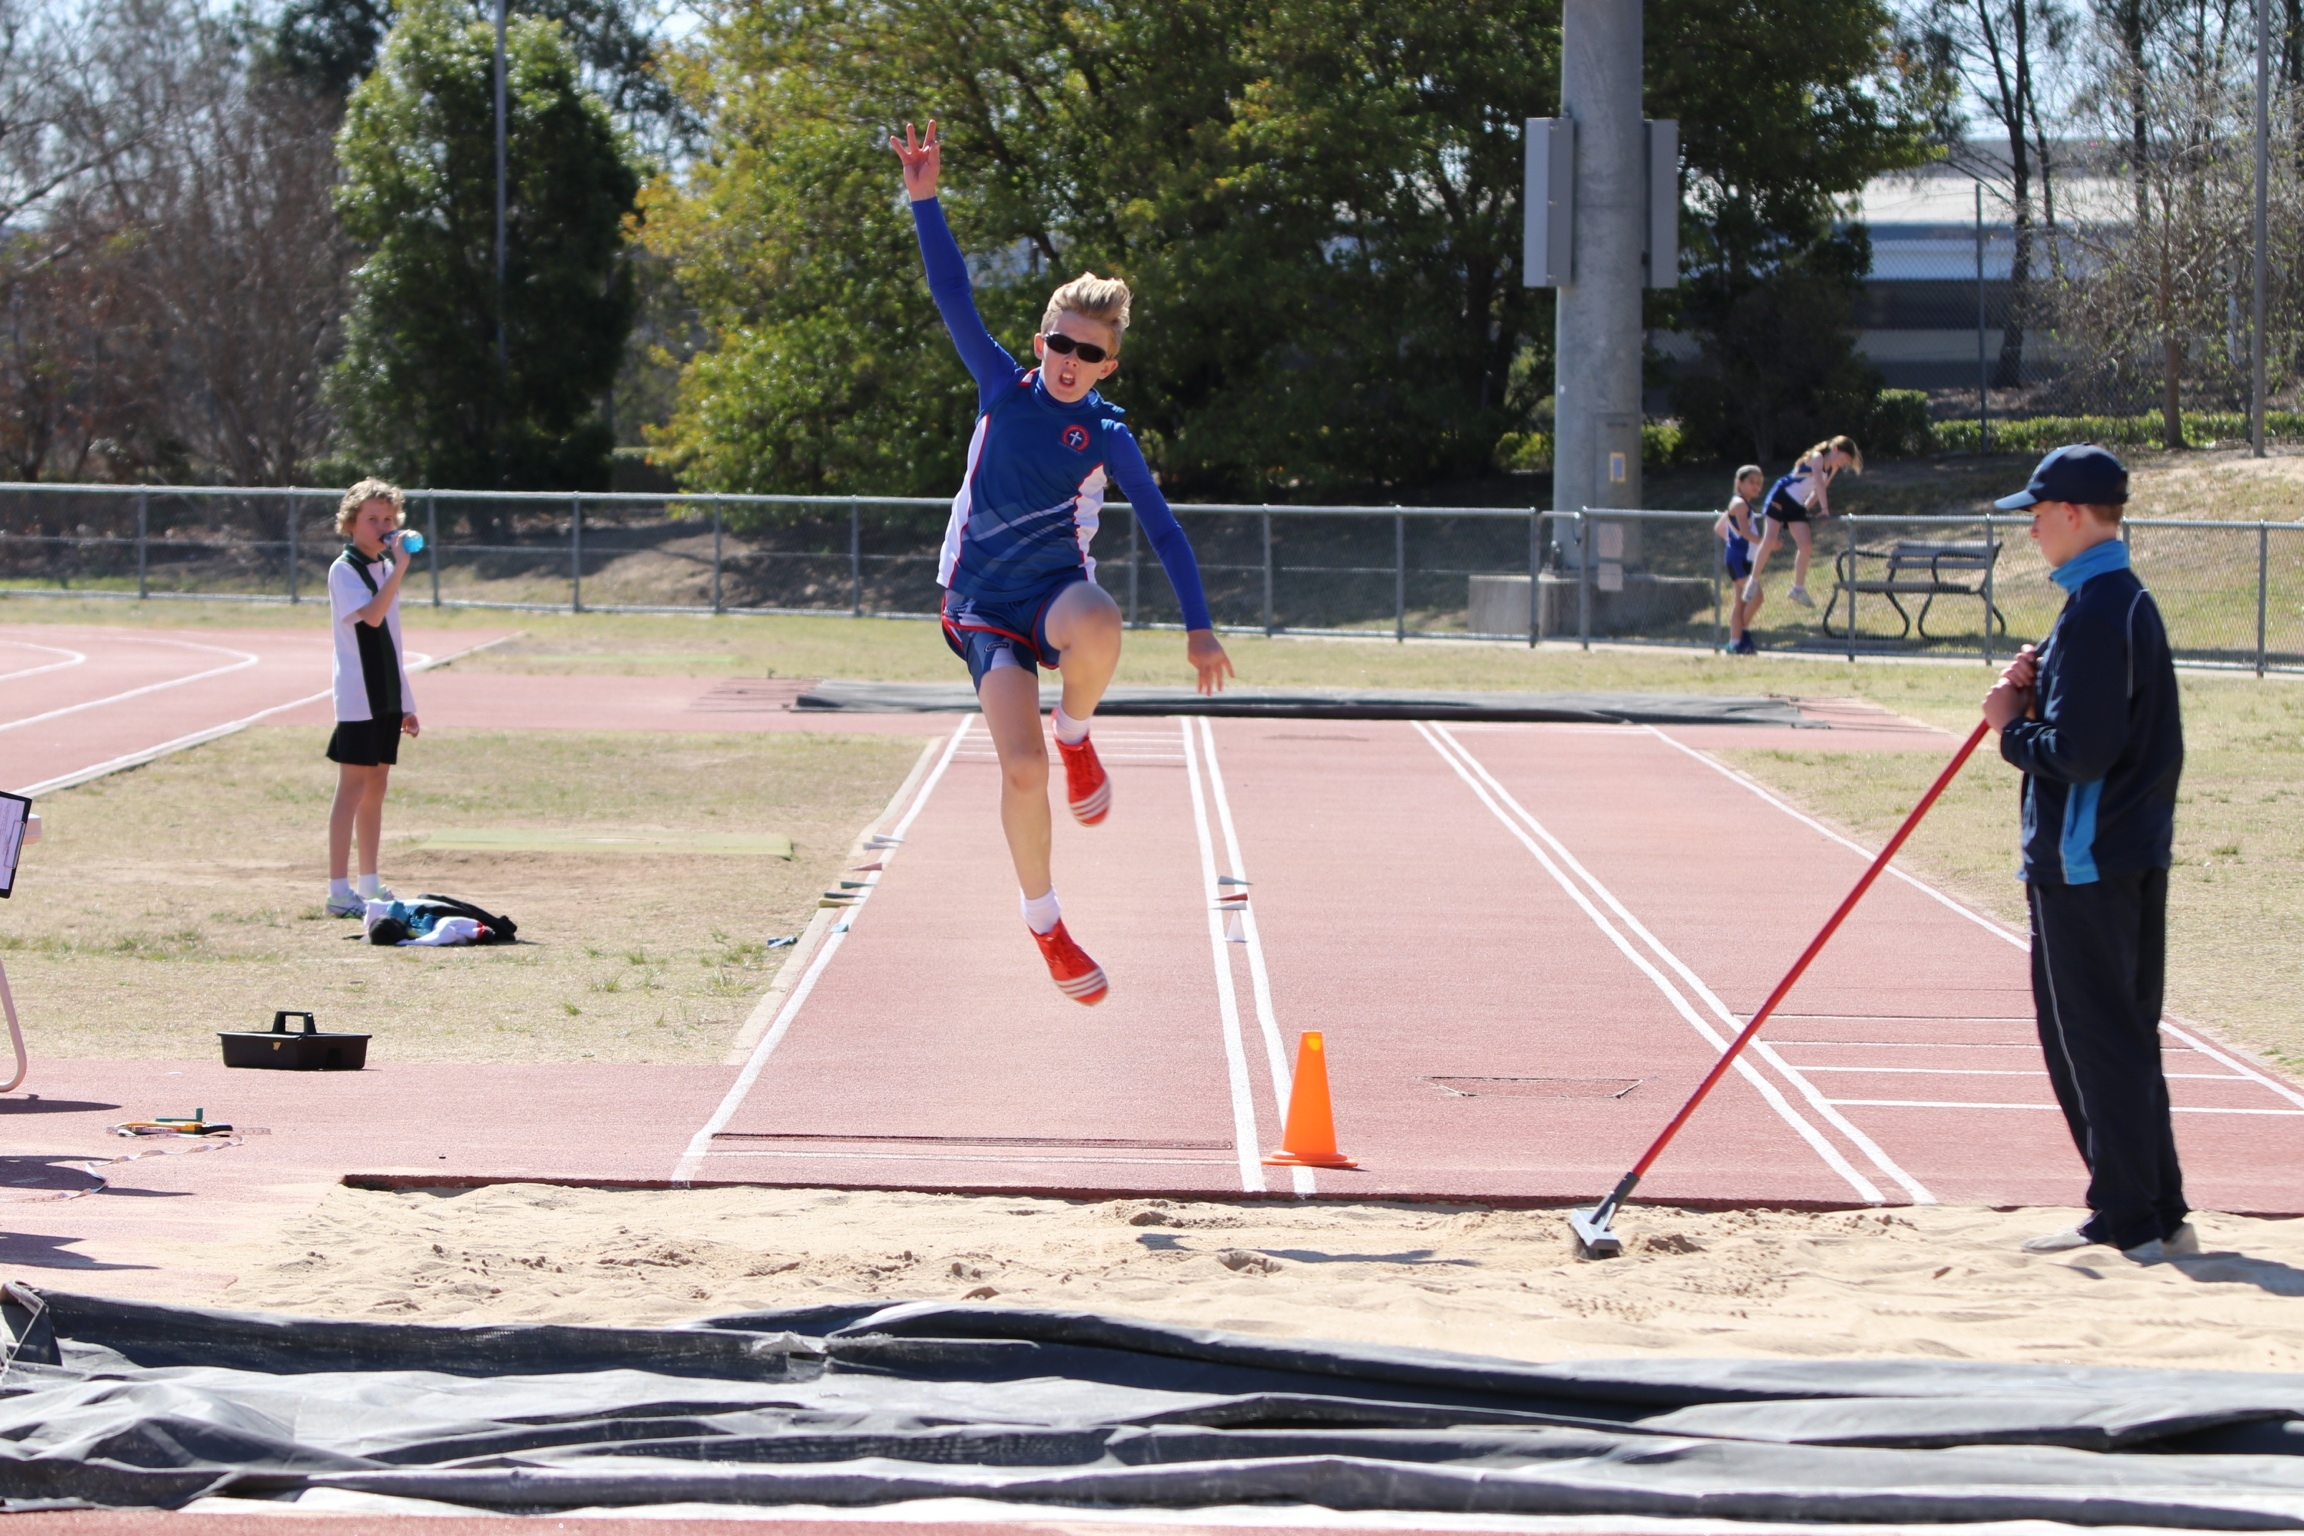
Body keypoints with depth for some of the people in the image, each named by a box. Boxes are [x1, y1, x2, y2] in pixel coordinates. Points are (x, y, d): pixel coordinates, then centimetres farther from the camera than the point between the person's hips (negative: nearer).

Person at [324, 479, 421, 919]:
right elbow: (371, 615, -27)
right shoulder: (344, 570, -9)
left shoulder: (383, 568, 16)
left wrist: (406, 703, 19)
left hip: (387, 697, 8)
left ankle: (370, 885, 17)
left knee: (376, 786, 11)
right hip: (357, 697, -8)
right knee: (353, 788, -9)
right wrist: (400, 569, -30)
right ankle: (338, 892, -10)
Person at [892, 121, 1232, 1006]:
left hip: (1058, 589, 0)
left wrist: (1199, 627, -3)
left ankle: (1076, 730, -6)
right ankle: (1043, 922, 5)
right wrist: (925, 202, -10)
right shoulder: (1003, 391, 3)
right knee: (1022, 769, -16)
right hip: (984, 604, 0)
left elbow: (1161, 527, 2)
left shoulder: (1106, 435, 1)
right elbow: (953, 296, -2)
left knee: (1098, 628, -40)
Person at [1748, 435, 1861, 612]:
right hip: (1781, 497, -8)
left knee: (1806, 546, -3)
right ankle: (1753, 581, -7)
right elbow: (1819, 484, -25)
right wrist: (1825, 509, -29)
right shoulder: (1817, 457, -15)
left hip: (1797, 506, 8)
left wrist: (1806, 508, 17)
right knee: (1770, 540, -16)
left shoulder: (1832, 469, 10)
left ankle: (1798, 588, 8)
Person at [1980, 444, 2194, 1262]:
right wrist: (2034, 692, 6)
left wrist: (2012, 726, -6)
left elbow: (2077, 752, -23)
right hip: (2134, 851, 10)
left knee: (2097, 1040, -4)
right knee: (2122, 1036, 15)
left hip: (2083, 858, -10)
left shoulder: (2092, 613, -18)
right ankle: (2159, 1215, 19)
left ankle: (2130, 1222, -1)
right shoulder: (2131, 601, 14)